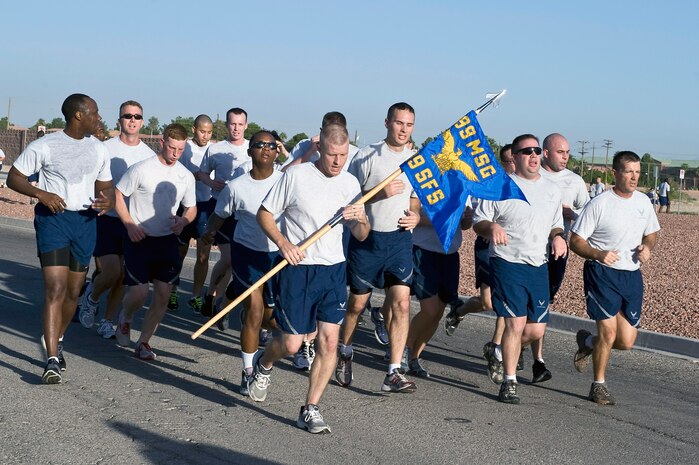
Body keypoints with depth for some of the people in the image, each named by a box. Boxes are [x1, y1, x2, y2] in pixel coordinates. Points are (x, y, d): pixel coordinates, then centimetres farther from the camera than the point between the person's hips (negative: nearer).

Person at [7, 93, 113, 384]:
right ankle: (53, 360, -16)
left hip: (85, 221, 5)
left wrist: (108, 200, -5)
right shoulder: (45, 146, -5)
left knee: (74, 291, 12)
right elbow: (14, 178, -2)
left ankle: (56, 339, 37)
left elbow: (105, 186, 19)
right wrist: (41, 194, -19)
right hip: (53, 218, -5)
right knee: (55, 288, -15)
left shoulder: (99, 150, 11)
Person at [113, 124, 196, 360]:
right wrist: (130, 225, -12)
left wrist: (183, 221, -7)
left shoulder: (186, 176, 4)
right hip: (139, 238, -4)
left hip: (167, 240, 4)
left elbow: (191, 208, 16)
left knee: (163, 295, 0)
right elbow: (118, 195, -2)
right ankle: (125, 318, 26)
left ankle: (143, 342, 14)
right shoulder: (141, 169, -9)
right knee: (138, 293, -10)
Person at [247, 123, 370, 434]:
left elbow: (361, 236, 11)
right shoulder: (296, 176, -7)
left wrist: (360, 220, -12)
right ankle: (263, 365, 36)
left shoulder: (350, 183, 7)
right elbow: (264, 214, -2)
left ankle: (310, 410, 10)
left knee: (329, 341, -3)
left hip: (334, 270, 4)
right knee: (291, 344, 0)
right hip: (298, 269, -4)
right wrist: (283, 242, -17)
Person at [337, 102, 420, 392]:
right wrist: (380, 193, -21)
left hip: (400, 238, 3)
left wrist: (415, 216, 0)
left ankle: (394, 372, -5)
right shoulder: (367, 156, -6)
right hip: (366, 237, -3)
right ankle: (345, 353, 37)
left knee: (401, 303, -9)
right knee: (357, 303, 10)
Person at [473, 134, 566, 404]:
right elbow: (478, 222, 0)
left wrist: (558, 236, 1)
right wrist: (491, 227, -23)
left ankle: (505, 352, 34)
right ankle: (509, 382, 0)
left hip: (539, 266, 5)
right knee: (516, 323, -12)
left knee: (537, 329, 4)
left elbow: (557, 224, 24)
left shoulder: (552, 191, 14)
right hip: (507, 263, -5)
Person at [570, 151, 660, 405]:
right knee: (608, 332, -10)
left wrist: (647, 247, -2)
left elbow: (651, 233, 21)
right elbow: (576, 241, -8)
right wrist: (599, 255, -25)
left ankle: (587, 342, 33)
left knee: (626, 341, 2)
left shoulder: (644, 202, 7)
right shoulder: (599, 204, -10)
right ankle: (599, 385, 11)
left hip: (632, 275, 5)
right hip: (602, 273, -5)